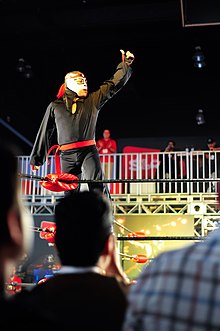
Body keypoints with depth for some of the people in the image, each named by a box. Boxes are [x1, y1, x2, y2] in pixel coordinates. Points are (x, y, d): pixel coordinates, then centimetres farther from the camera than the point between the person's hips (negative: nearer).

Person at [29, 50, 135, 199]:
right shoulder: (55, 106, 9)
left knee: (97, 184, -18)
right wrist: (37, 158, 14)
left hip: (89, 151, 0)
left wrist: (126, 64, 8)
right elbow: (45, 133, 12)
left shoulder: (93, 100, 11)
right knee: (70, 193, 2)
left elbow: (114, 84, 12)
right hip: (67, 155, 0)